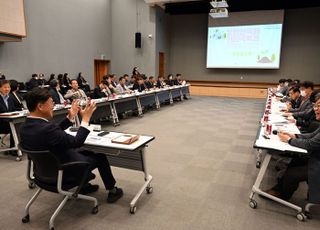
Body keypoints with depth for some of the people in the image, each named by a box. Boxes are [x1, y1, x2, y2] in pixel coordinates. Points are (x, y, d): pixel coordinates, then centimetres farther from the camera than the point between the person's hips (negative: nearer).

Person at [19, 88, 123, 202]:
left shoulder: (25, 127, -7)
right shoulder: (46, 129, -36)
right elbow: (77, 142, -28)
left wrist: (70, 117, 2)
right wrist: (86, 118, -21)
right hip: (64, 171, -8)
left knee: (87, 152, 28)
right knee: (100, 156, 12)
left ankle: (84, 186, 41)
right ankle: (112, 190, 29)